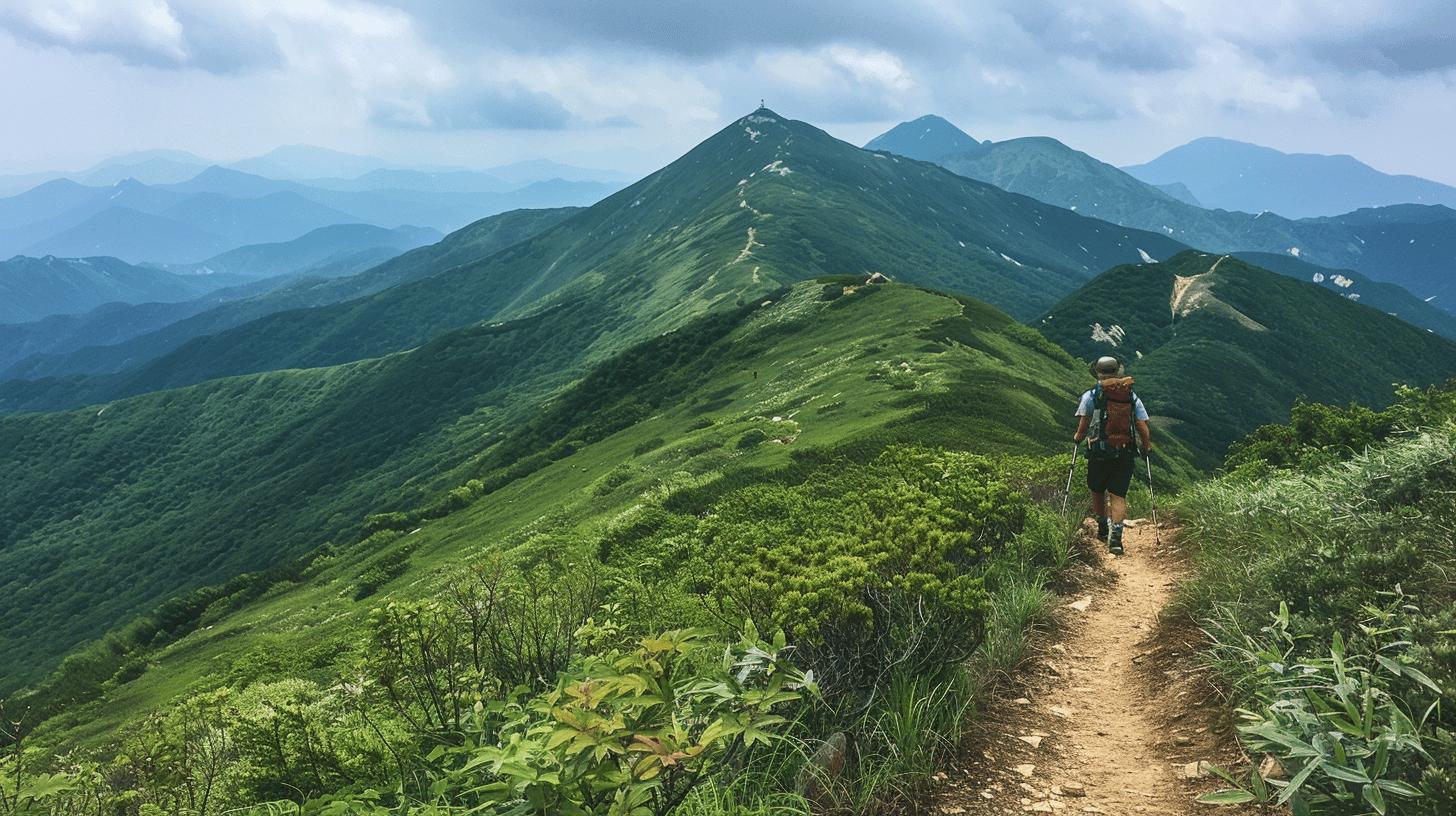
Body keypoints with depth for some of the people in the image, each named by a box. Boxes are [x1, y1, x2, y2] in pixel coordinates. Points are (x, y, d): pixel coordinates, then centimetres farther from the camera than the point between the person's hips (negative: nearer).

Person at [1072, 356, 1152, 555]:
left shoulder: (1091, 395, -2)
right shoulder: (1132, 397, 7)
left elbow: (1083, 423, -9)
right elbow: (1143, 427, 2)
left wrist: (1078, 436, 12)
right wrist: (1147, 447, 17)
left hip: (1099, 452, -1)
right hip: (1126, 454, 1)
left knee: (1097, 492, 19)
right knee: (1118, 495, 2)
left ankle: (1103, 529, 32)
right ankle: (1116, 534, -15)